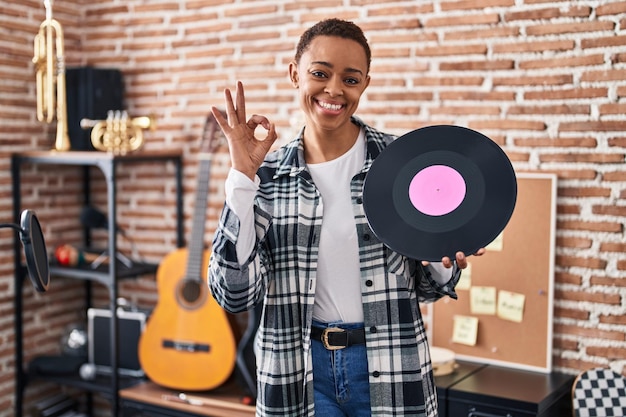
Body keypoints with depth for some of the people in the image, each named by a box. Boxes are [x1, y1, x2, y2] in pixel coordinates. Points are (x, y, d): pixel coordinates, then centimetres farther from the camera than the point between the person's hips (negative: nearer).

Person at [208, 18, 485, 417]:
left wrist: (443, 265, -19)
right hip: (297, 369, 1)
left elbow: (426, 286, 3)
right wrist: (242, 177, -17)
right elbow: (236, 294, -12)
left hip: (391, 368, 0)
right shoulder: (267, 174, -4)